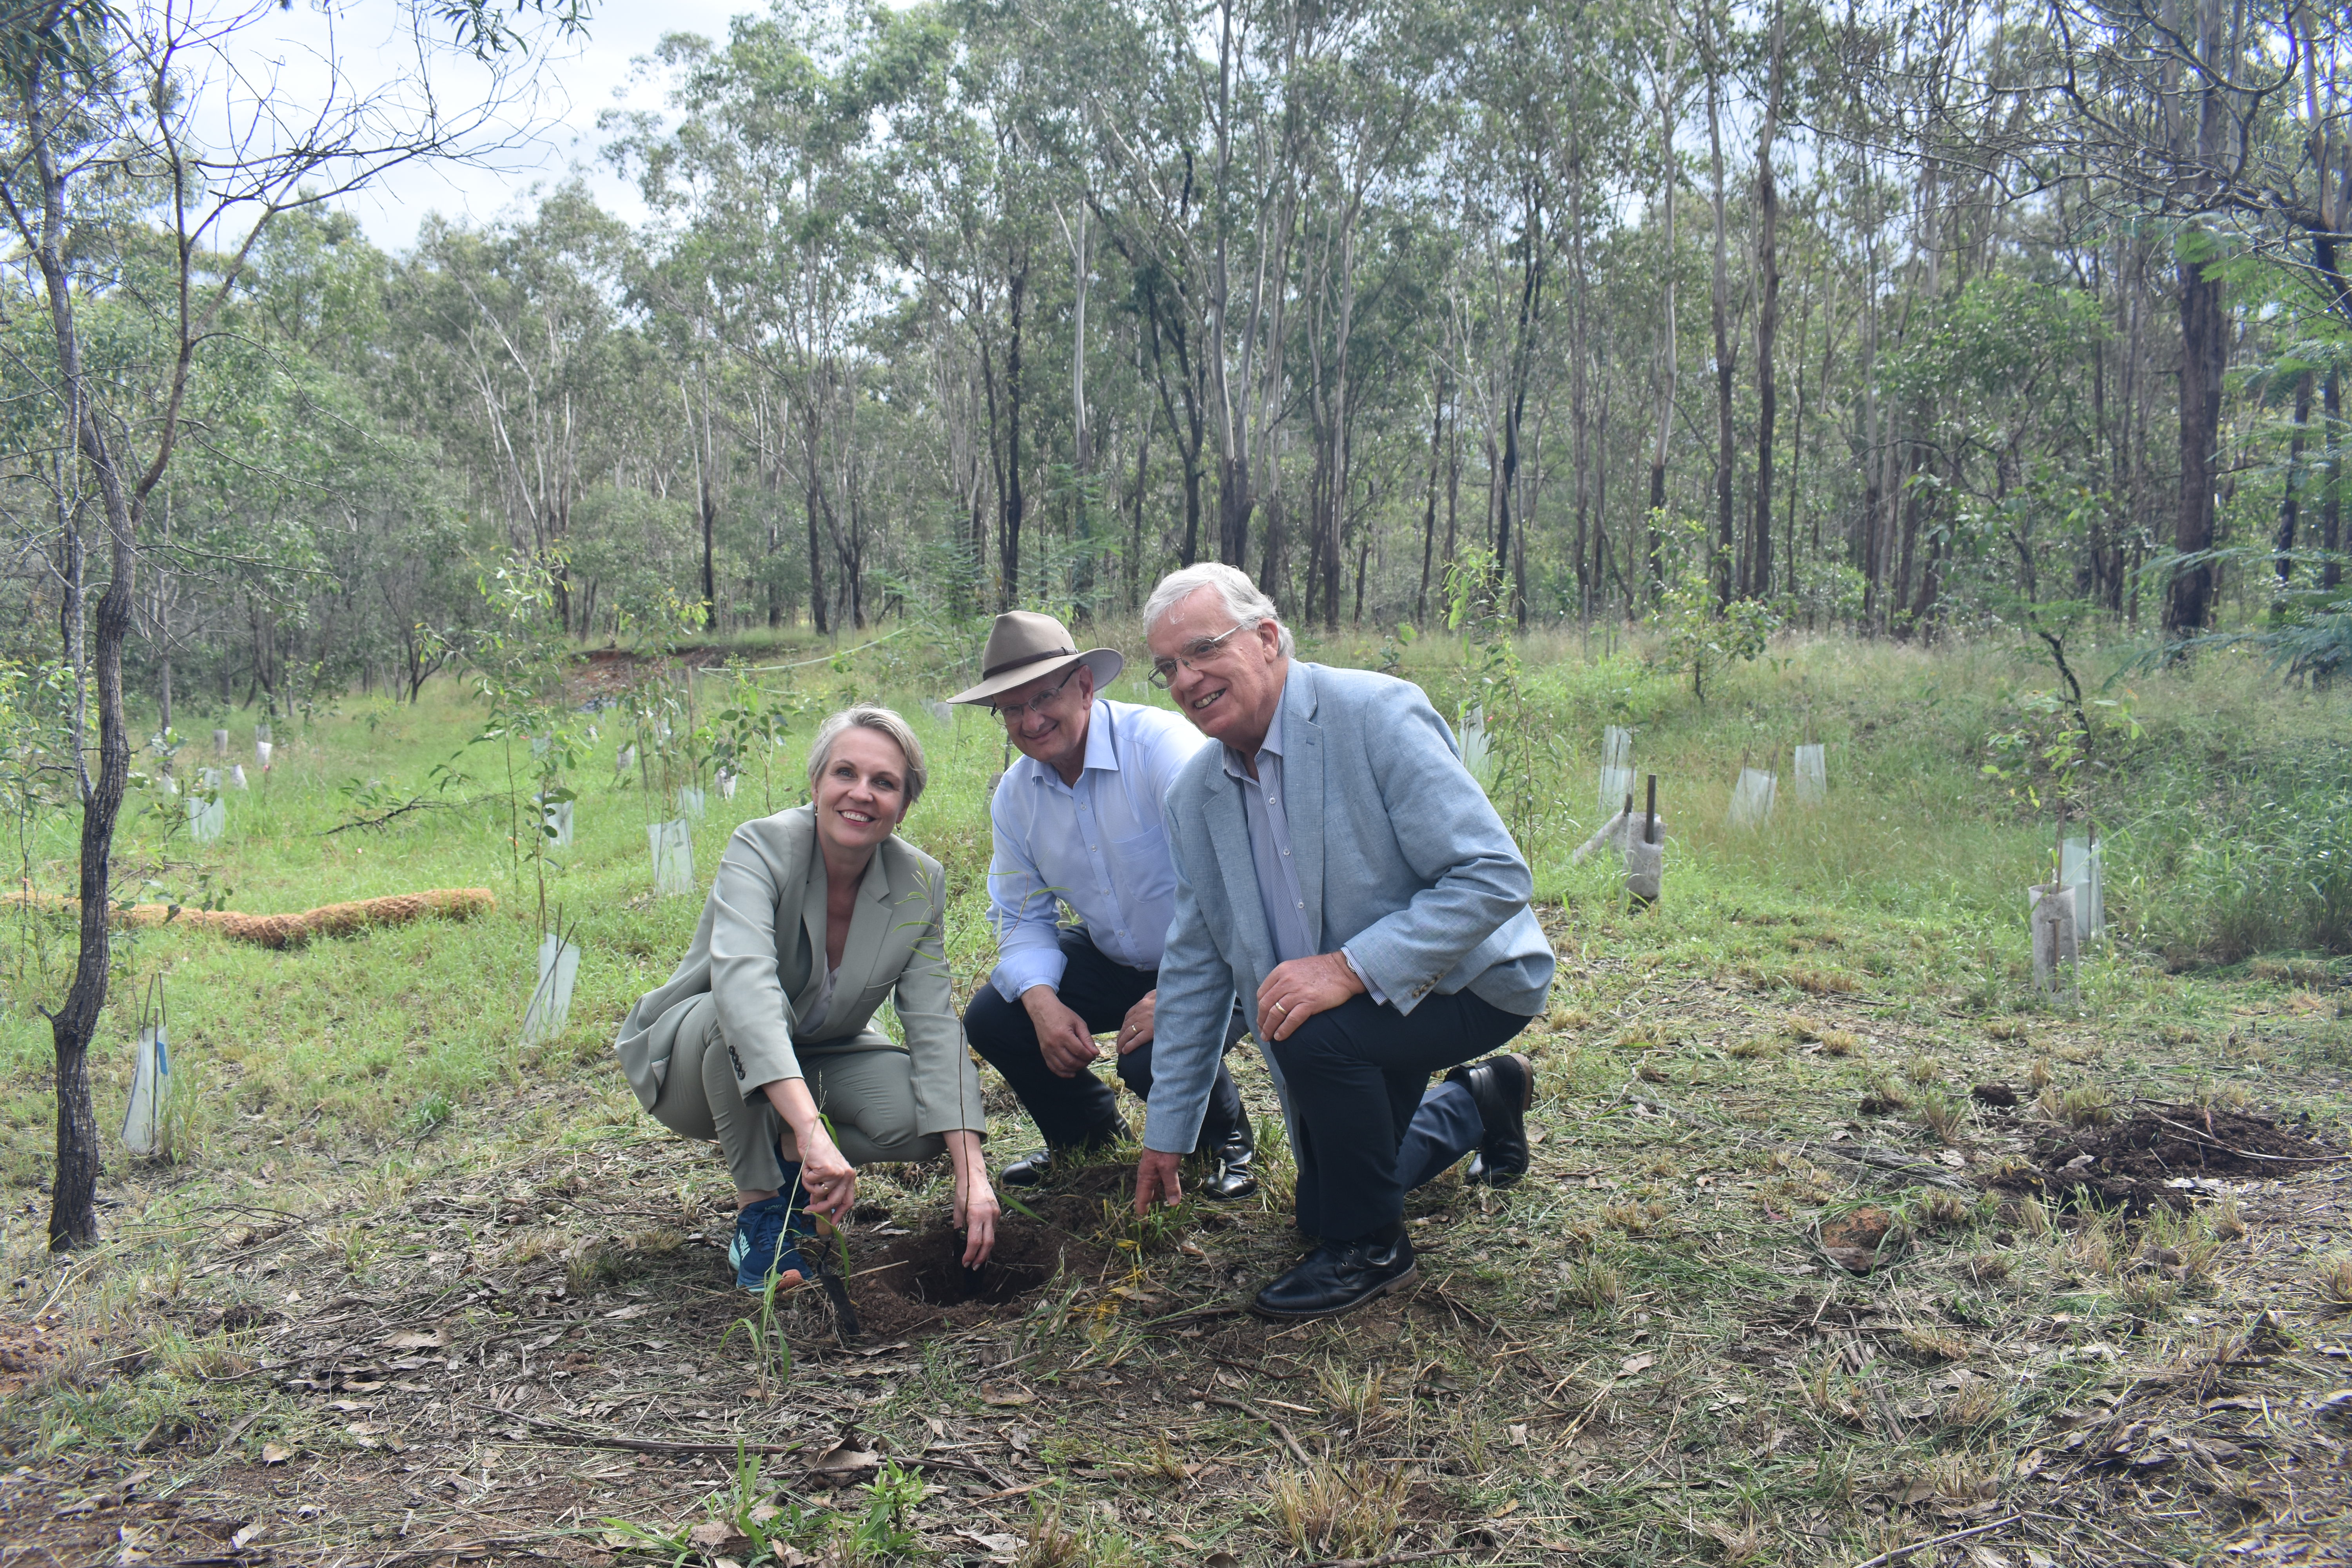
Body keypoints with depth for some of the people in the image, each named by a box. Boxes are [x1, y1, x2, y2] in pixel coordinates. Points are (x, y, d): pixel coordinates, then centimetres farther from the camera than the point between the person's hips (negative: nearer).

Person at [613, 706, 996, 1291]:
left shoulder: (920, 883, -12)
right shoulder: (762, 848, -26)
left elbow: (935, 1027, -15)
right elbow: (741, 979, -44)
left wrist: (972, 1172, -27)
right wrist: (812, 1128, -57)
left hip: (817, 1057, 3)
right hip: (692, 1058, -3)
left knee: (923, 1117, -24)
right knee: (738, 1014, -37)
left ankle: (790, 1161, 4)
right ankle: (758, 1210, -18)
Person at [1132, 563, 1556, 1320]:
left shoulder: (1375, 714, -24)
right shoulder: (1193, 796, -4)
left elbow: (1495, 876, -29)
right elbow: (1195, 966, 5)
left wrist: (1350, 967, -36)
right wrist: (1165, 1135, 6)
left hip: (1469, 977, -7)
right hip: (1350, 1003, 8)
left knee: (1319, 1032, -34)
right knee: (1322, 1209, 16)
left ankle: (1369, 1248, -8)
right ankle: (1481, 1099, 38)